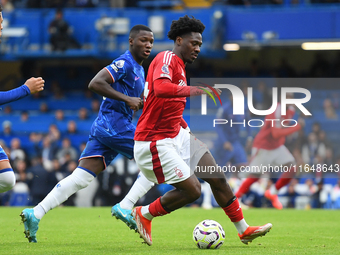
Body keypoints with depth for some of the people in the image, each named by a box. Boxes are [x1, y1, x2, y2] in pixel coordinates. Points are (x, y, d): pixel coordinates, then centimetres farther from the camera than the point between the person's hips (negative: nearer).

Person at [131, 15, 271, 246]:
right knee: (192, 189, -13)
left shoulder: (180, 66, 15)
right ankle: (144, 214, 8)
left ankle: (244, 230, 15)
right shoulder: (167, 59, -15)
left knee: (217, 178, 5)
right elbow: (160, 88, -36)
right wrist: (194, 91, -43)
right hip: (156, 142, -10)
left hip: (177, 135, 10)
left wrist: (185, 127, 16)